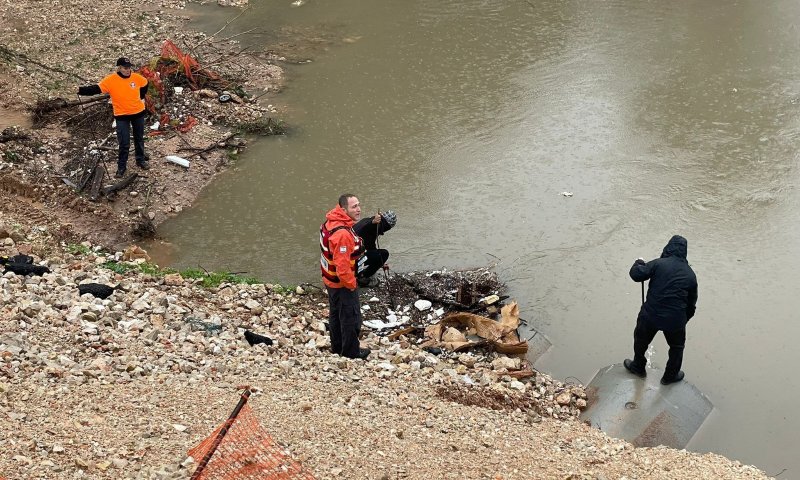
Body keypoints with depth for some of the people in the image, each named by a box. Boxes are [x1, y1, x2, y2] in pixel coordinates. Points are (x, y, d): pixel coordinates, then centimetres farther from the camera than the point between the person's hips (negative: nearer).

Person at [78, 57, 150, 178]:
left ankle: (141, 160, 37)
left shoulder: (137, 78, -8)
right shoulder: (111, 80, -16)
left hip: (138, 113, 3)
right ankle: (121, 167, 8)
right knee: (124, 143, -5)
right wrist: (81, 90, -33)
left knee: (139, 139, 19)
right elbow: (96, 89, -21)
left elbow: (144, 84, 14)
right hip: (122, 116, -3)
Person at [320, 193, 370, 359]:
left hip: (330, 280, 9)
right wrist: (351, 284, -17)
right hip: (343, 283, -9)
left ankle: (337, 346, 38)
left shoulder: (330, 223, -2)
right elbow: (342, 265, -33)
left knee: (335, 313, 23)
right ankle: (351, 350, 23)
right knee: (351, 316, 8)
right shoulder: (343, 233, -33)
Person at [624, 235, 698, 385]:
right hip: (676, 319, 1)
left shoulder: (658, 264, -8)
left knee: (641, 340, 28)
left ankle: (638, 367, 47)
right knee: (677, 347, 28)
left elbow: (636, 275, -14)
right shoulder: (690, 274, 4)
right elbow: (691, 303, 10)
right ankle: (670, 375, 41)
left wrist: (639, 263, 8)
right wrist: (683, 320, 24)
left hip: (650, 315, -1)